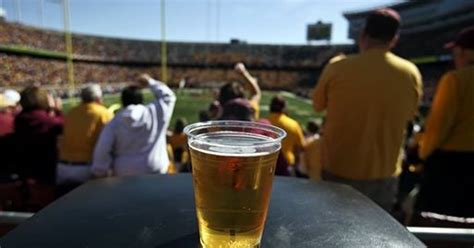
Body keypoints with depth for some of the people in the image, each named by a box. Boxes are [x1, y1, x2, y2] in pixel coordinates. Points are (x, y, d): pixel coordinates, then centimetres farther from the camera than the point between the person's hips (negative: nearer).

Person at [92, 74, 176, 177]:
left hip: (125, 176, 1)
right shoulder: (155, 113, -1)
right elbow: (168, 96, 16)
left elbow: (102, 150, -6)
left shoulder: (114, 123, 0)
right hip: (155, 172, 0)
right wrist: (150, 82, 24)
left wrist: (99, 173, 5)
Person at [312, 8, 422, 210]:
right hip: (384, 174, 2)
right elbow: (408, 116, 9)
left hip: (338, 171, -2)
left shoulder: (338, 67, -15)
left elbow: (318, 105, 2)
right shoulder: (411, 73, -7)